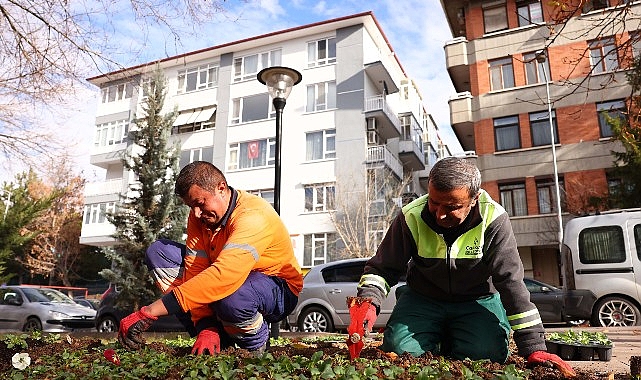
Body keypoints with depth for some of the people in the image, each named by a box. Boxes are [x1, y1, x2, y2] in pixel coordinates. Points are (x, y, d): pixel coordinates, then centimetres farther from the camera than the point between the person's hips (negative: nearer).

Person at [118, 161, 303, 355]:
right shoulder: (199, 215, -6)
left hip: (279, 292, -7)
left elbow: (223, 276, -44)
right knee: (158, 251, -6)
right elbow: (195, 270, -14)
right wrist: (206, 329, -27)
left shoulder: (254, 215, -30)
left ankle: (255, 343, -7)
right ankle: (219, 335, -7)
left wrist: (150, 312, -45)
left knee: (232, 295, -44)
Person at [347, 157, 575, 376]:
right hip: (422, 299, 1)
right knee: (400, 350, -21)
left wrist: (533, 347, -24)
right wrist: (368, 301, -34)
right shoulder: (412, 218, -19)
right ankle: (436, 341, 16)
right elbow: (382, 267, -12)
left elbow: (511, 282, -22)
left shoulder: (494, 220, -23)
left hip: (478, 301, 0)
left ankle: (451, 345, 12)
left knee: (487, 355, -25)